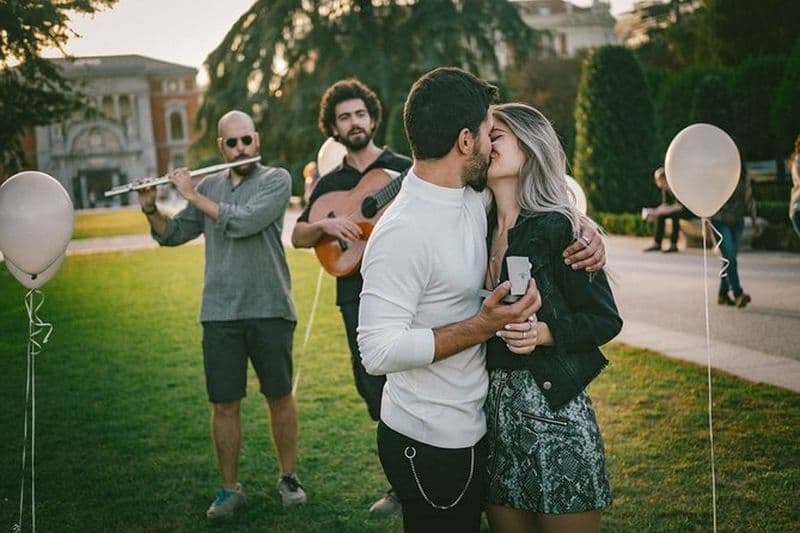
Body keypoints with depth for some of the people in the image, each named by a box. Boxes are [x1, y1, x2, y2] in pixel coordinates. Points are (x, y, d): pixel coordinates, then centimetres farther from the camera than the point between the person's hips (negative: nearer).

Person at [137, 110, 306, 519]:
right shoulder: (208, 186, 10)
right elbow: (173, 235, 17)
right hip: (219, 314, 3)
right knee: (224, 404, 4)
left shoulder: (276, 180, -3)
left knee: (279, 396, 8)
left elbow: (244, 222, -20)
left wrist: (192, 195, -13)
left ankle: (288, 477, 25)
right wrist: (151, 210, -2)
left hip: (269, 309, -3)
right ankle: (230, 489, 18)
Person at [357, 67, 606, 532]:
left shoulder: (475, 200, 0)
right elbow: (379, 351, -29)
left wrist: (586, 232, -1)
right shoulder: (402, 231, -25)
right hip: (429, 443, -9)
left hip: (470, 429, 9)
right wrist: (483, 326, -30)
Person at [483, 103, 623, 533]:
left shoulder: (556, 227, -9)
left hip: (551, 406, -6)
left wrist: (542, 332, -21)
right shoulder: (482, 229, 9)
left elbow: (606, 319, -8)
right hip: (491, 407, 6)